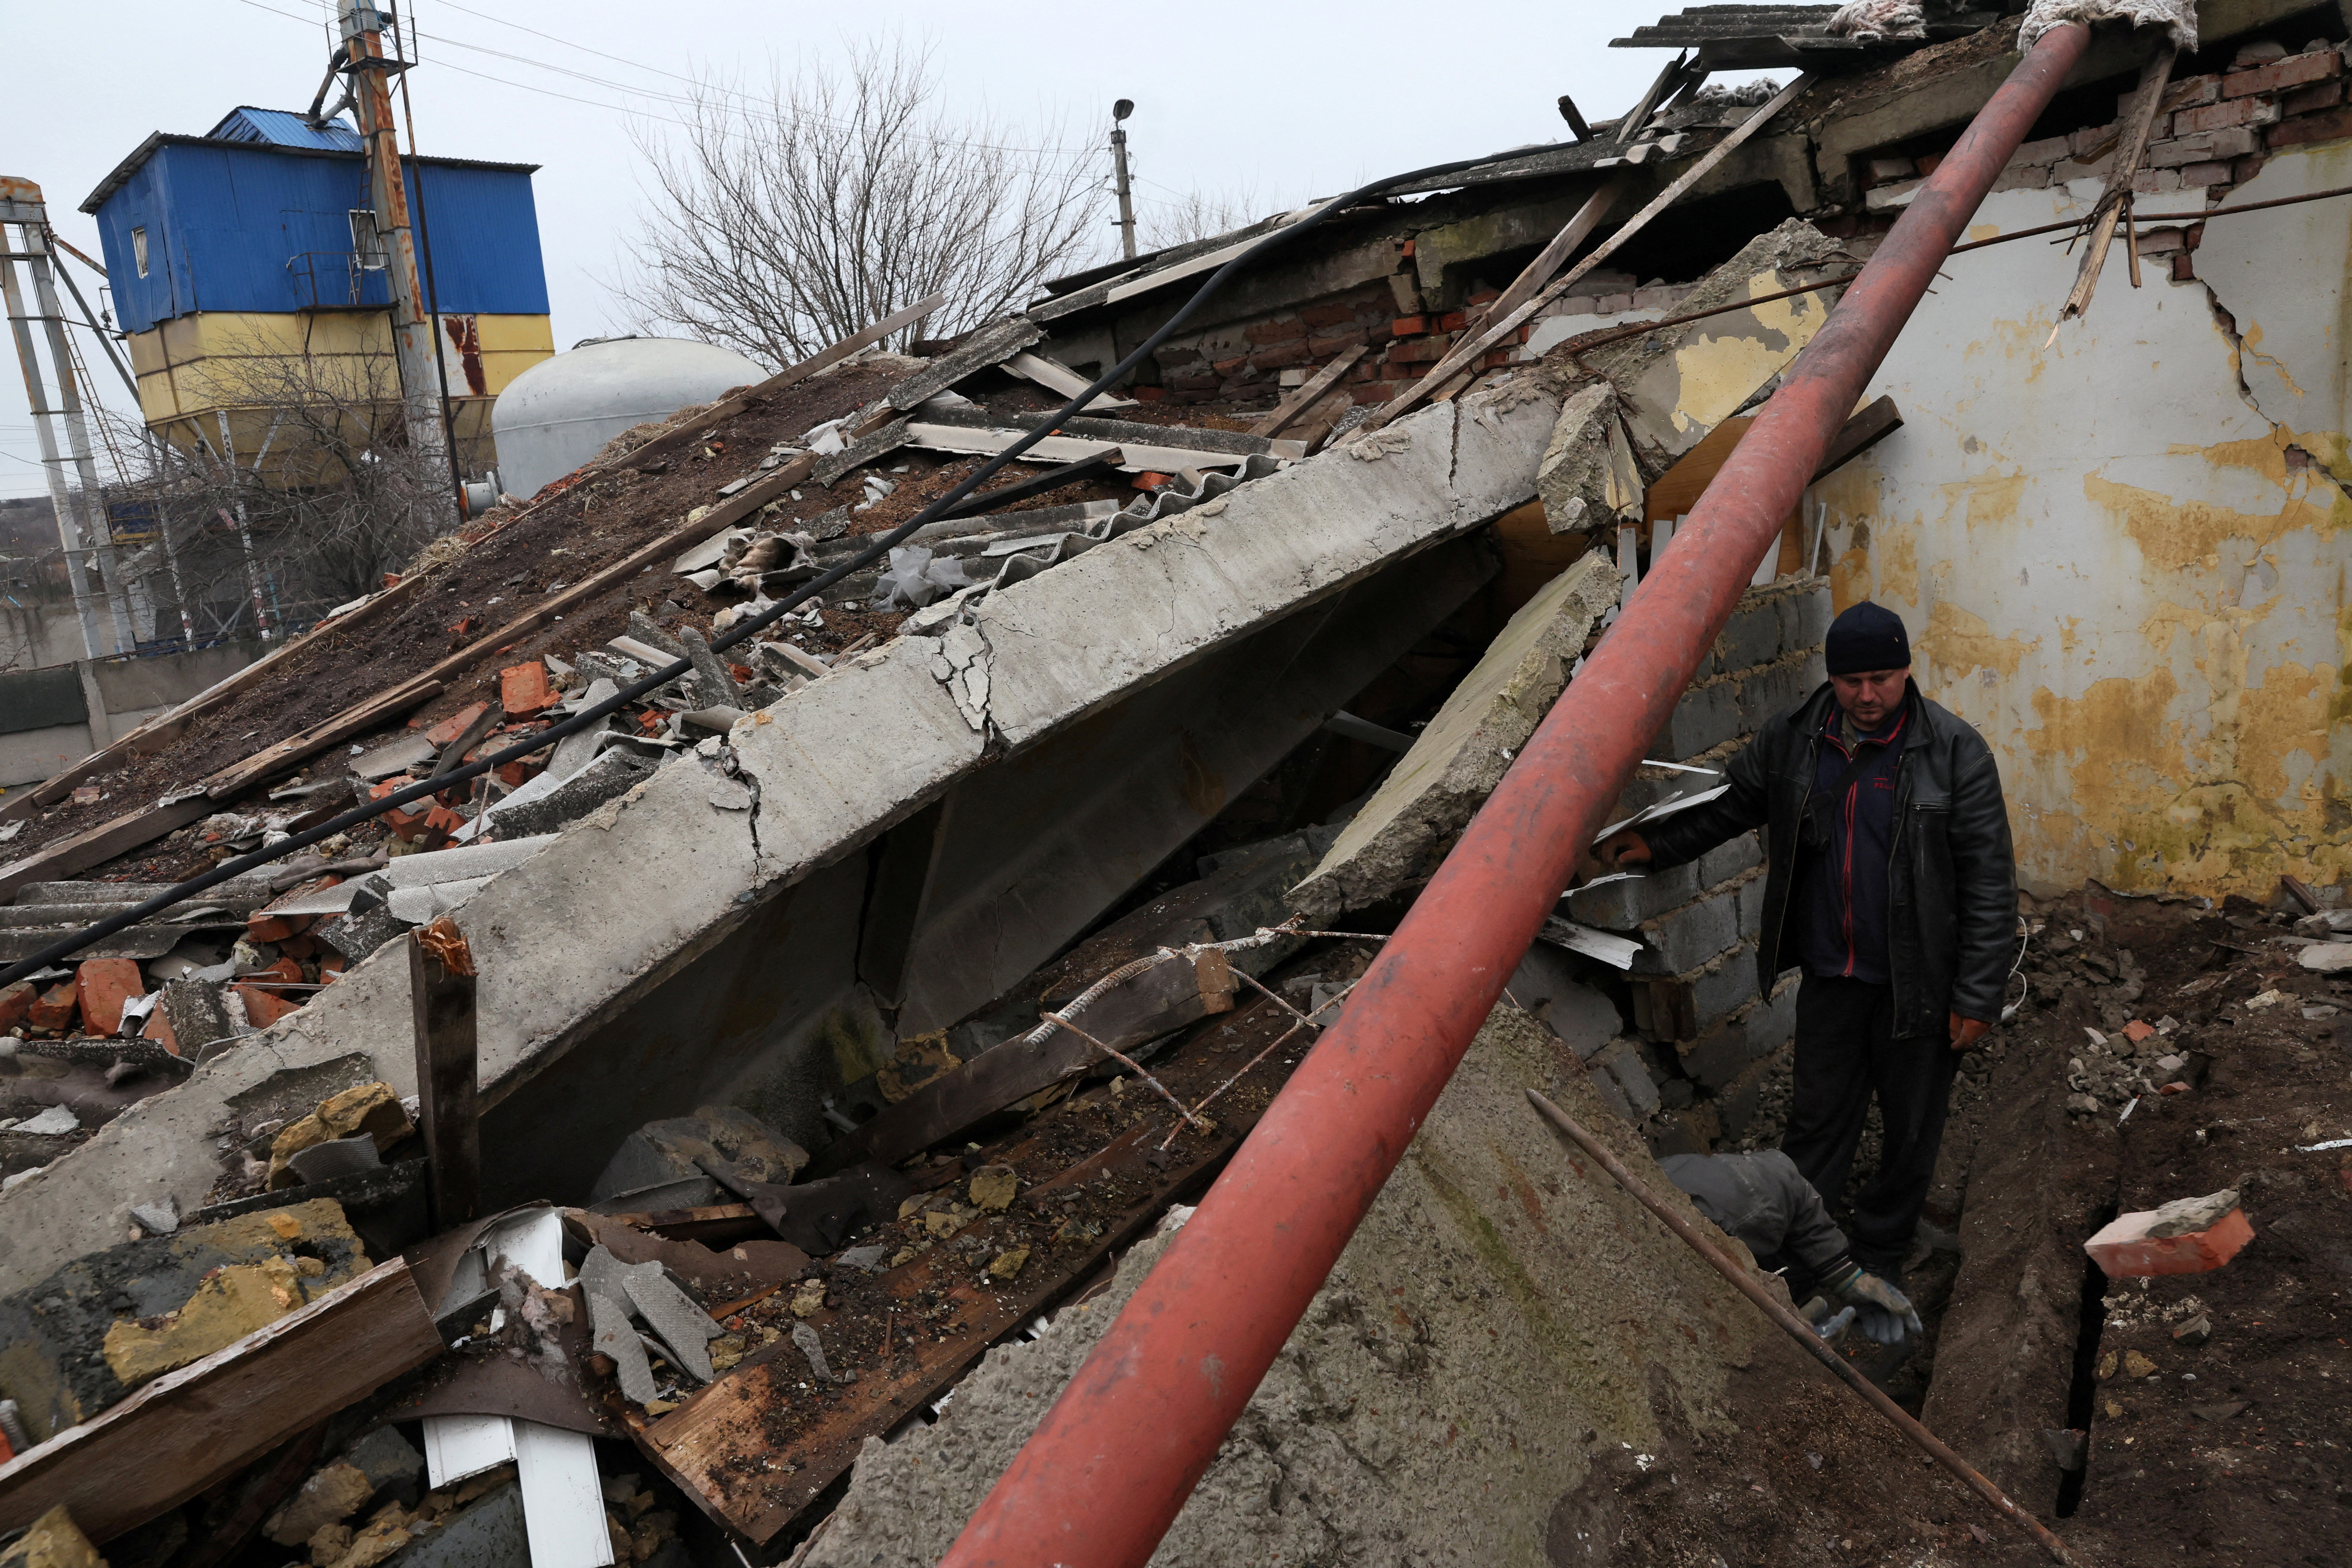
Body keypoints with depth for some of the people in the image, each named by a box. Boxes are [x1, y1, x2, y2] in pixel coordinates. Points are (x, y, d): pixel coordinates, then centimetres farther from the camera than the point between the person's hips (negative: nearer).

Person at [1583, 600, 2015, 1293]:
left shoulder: (1955, 753, -14)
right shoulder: (1793, 739, -4)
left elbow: (1989, 884, -12)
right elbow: (1728, 802, 9)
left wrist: (1976, 996, -13)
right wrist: (1653, 844, -9)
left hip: (1918, 983, -2)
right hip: (1829, 975, 2)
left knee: (1911, 1129, 15)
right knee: (1817, 1118, 14)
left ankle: (1881, 1252, 36)